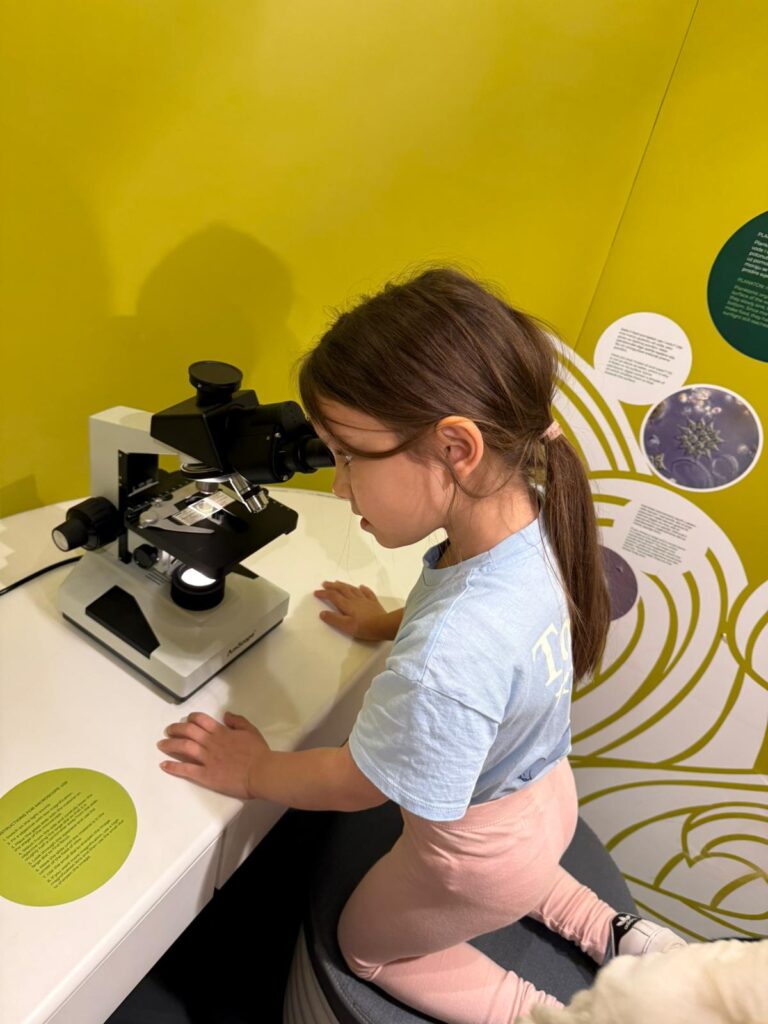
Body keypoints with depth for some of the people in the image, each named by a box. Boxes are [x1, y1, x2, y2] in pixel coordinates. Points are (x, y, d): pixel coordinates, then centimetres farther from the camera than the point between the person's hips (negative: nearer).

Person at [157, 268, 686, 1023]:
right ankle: (612, 932, 34)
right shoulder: (527, 521, -23)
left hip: (478, 852, -6)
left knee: (366, 945, 26)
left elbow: (357, 784, -27)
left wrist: (249, 772, -12)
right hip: (543, 792, 7)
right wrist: (390, 625, 10)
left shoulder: (446, 655, -46)